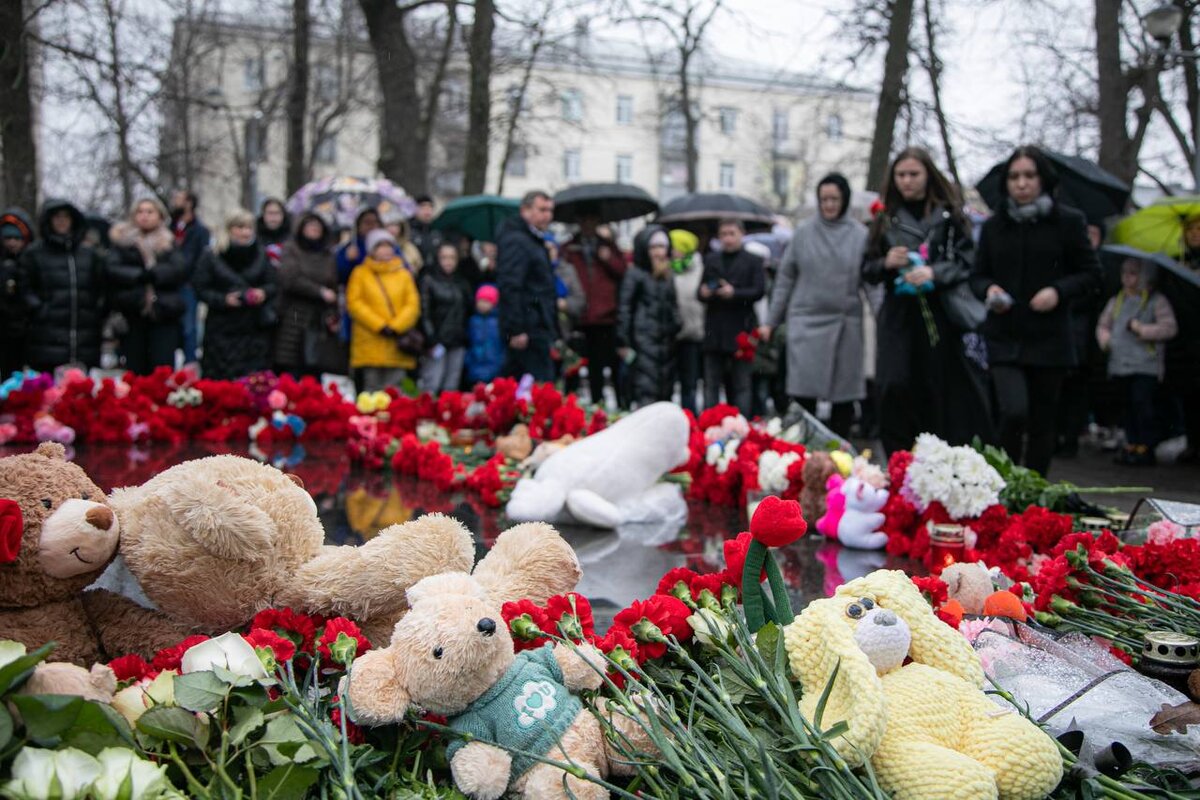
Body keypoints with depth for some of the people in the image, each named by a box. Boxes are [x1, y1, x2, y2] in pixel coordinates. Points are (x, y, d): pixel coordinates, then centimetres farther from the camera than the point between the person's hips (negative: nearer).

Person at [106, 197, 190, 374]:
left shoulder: (168, 242, 14)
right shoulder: (121, 239, 11)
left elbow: (181, 270, -3)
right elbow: (111, 270, -4)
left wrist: (151, 273, -13)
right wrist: (141, 276, -15)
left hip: (163, 315, 0)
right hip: (131, 315, 0)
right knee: (133, 372, -1)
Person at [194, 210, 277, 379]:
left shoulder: (261, 256, 10)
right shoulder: (212, 257, 3)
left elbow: (273, 284, 11)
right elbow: (201, 289, 2)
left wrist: (264, 292, -10)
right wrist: (223, 300, -14)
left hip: (255, 329, 2)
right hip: (222, 330, -2)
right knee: (222, 378, -5)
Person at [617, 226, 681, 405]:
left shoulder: (667, 277, 17)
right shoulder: (635, 275, -2)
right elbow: (624, 308, -4)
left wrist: (676, 327, 9)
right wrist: (623, 343, -7)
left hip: (666, 342, 7)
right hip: (644, 340, -7)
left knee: (665, 391, 6)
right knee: (646, 391, -14)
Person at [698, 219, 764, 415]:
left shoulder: (753, 261, 4)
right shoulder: (710, 260, 16)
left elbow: (758, 291, -5)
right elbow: (700, 290, 15)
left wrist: (734, 293, -19)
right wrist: (703, 293, -8)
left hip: (741, 331, -3)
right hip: (714, 331, 3)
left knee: (741, 385, 2)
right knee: (711, 384, 5)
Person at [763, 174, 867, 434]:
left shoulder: (860, 234, 4)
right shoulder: (804, 232, 5)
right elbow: (785, 278, 8)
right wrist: (771, 321, 6)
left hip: (846, 323, 0)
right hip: (806, 321, 0)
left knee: (843, 396, 6)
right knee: (803, 393, -4)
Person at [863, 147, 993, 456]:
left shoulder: (949, 214, 4)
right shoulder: (885, 219, 12)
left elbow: (966, 262, -2)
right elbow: (867, 270, 15)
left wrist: (933, 273, -18)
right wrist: (886, 263, -7)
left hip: (941, 316, -2)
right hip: (898, 317, 2)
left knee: (940, 392, -3)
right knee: (895, 388, -10)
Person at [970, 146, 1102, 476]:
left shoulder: (1068, 222, 2)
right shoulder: (994, 226, 8)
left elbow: (1092, 274, 4)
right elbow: (978, 276, 14)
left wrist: (1059, 291, -14)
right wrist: (988, 289, -8)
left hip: (1050, 340, 0)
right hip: (1004, 338, 0)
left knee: (1042, 422, 6)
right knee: (1014, 412, -18)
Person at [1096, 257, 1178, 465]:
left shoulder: (1157, 302, 0)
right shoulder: (1116, 302, 16)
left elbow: (1170, 328, -7)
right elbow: (1103, 324, 22)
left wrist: (1142, 329, -13)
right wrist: (1105, 338, 1)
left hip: (1146, 365, -5)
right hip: (1121, 363, 5)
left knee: (1142, 403, -10)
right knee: (1128, 405, 9)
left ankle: (1145, 448, -4)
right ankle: (1131, 445, 15)